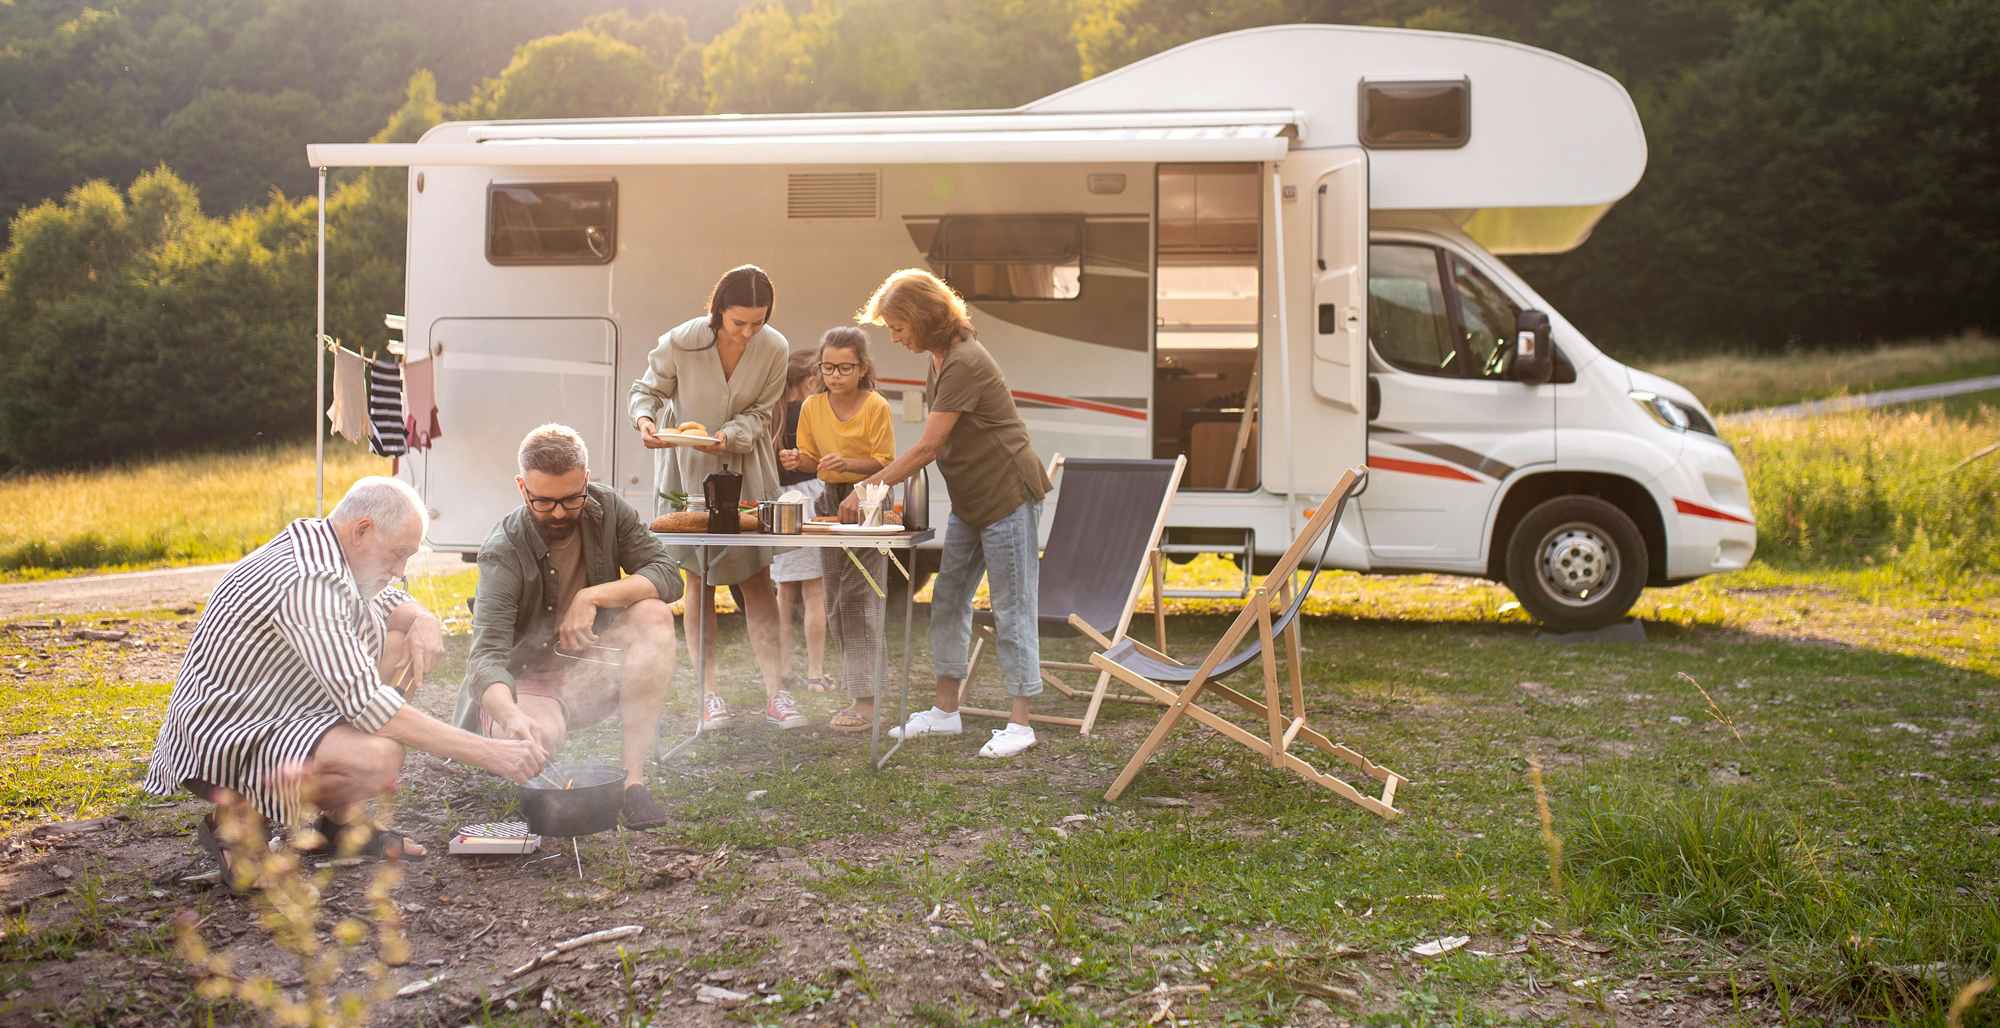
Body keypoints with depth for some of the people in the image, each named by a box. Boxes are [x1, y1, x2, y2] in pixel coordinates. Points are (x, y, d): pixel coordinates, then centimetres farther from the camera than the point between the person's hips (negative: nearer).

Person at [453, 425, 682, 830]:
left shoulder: (607, 508, -7)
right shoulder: (504, 553, -21)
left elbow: (668, 576, -10)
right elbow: (487, 655, -31)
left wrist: (592, 597, -25)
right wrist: (512, 716, -52)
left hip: (590, 672, 5)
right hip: (527, 682, -5)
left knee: (654, 615, -24)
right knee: (538, 736, -39)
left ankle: (634, 777, -26)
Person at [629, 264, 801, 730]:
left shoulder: (775, 349, -15)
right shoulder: (679, 343, -20)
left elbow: (761, 413, -5)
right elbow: (647, 389, -4)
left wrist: (730, 436, -24)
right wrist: (645, 419, -26)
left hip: (747, 471, 1)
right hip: (688, 470, -1)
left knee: (757, 578, 0)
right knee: (699, 580, 4)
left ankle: (774, 691, 3)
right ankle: (709, 693, 11)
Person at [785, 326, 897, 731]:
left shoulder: (877, 407, -11)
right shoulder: (813, 407, 4)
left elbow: (884, 463, -10)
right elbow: (812, 457, 11)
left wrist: (848, 463, -25)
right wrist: (798, 459, -11)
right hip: (831, 501, 6)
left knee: (858, 598, -11)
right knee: (836, 602, 11)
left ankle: (866, 700, -10)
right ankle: (857, 679, 23)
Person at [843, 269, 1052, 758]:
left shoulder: (964, 364, -21)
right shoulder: (939, 360, 10)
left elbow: (928, 446, -22)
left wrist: (867, 488, -17)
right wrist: (878, 480, 3)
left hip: (1006, 497, -10)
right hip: (970, 500, 10)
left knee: (1011, 608, -4)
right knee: (947, 601, 11)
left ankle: (1019, 723, 2)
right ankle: (945, 710, 20)